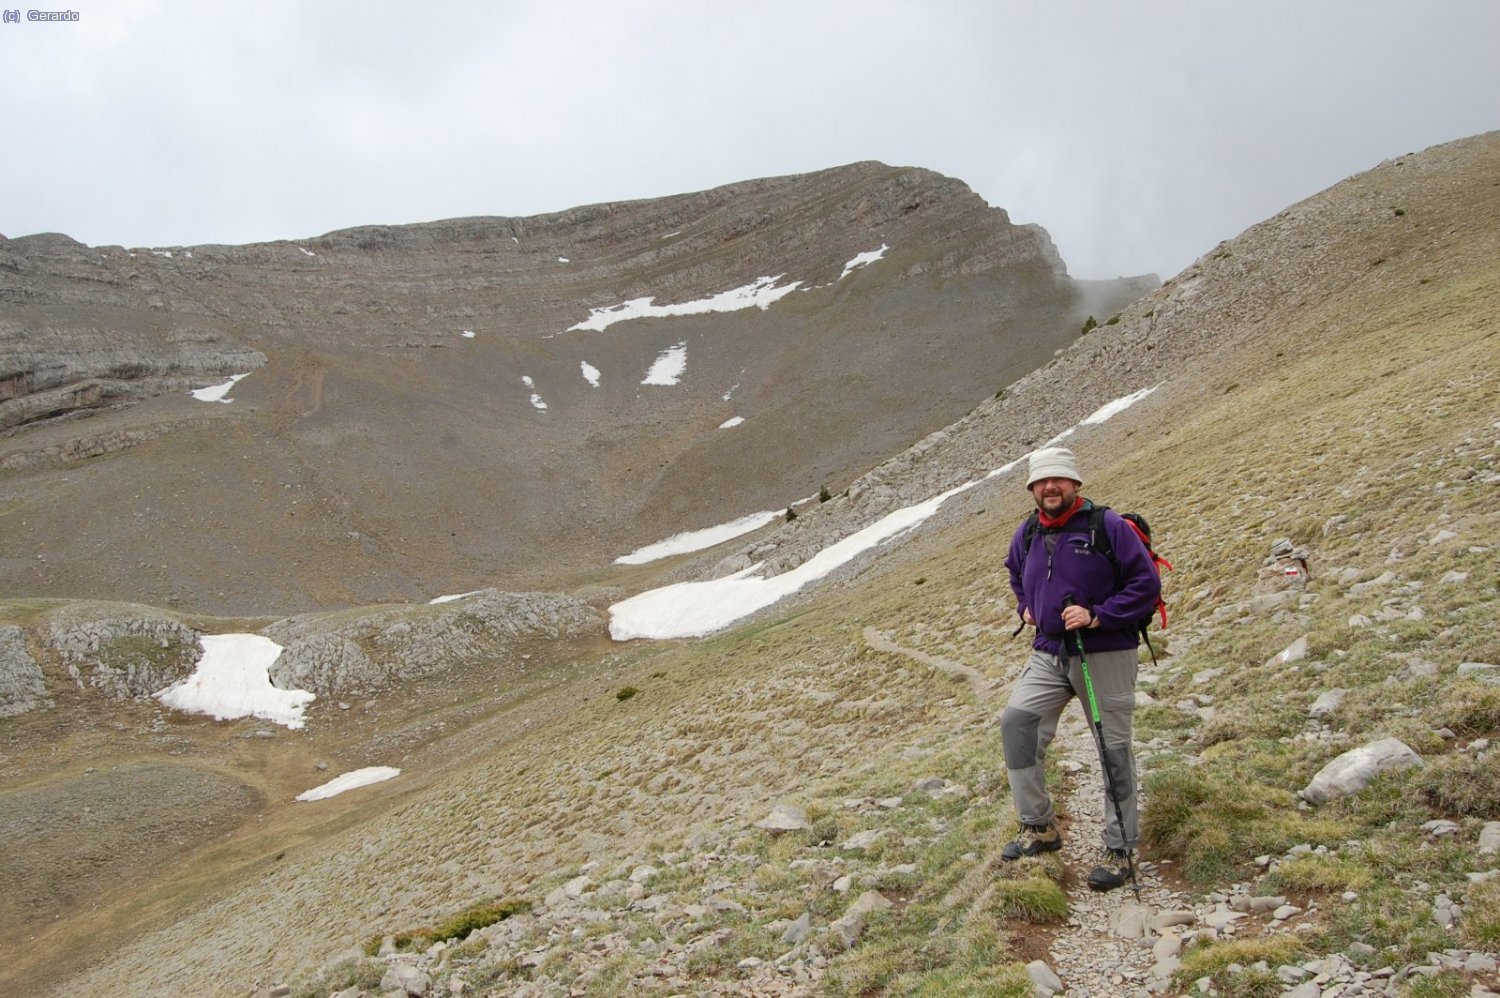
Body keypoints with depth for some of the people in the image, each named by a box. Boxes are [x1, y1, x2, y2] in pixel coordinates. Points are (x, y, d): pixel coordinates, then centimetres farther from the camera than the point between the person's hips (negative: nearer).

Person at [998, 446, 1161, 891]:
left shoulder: (1107, 526, -10)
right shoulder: (1027, 535, 8)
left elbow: (1147, 582, -11)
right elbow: (1017, 576, 30)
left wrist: (1097, 616, -19)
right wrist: (1026, 608, 12)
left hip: (1105, 654, -5)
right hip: (1049, 654, 5)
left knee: (1114, 749, 2)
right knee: (1015, 721, -10)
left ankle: (1120, 849, 15)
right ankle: (1039, 826, 4)